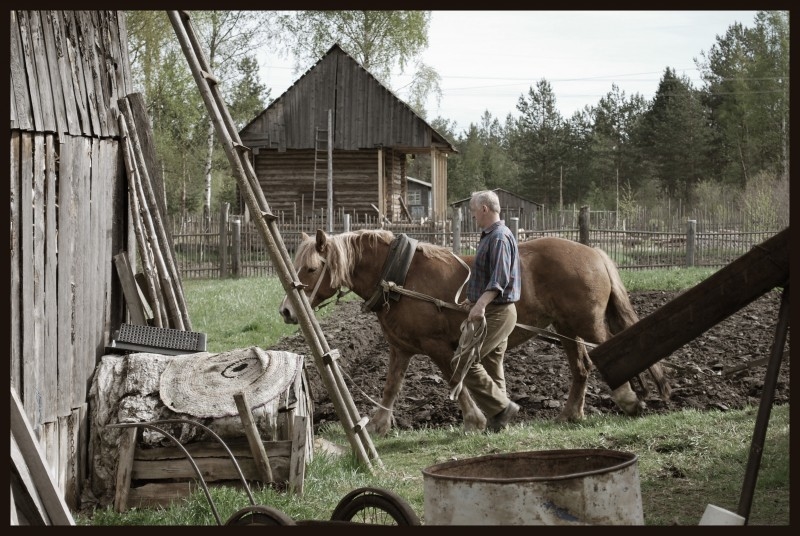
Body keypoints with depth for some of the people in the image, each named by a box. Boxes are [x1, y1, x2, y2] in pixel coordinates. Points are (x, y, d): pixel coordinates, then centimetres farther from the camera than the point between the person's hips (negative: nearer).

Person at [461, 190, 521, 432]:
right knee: (492, 369, 12)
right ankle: (496, 422, 16)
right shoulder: (490, 236, 16)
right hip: (492, 311, 11)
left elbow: (499, 279, -29)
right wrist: (475, 300, 36)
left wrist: (482, 304, -41)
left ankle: (502, 407, -8)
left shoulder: (499, 238, -17)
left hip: (496, 312, -11)